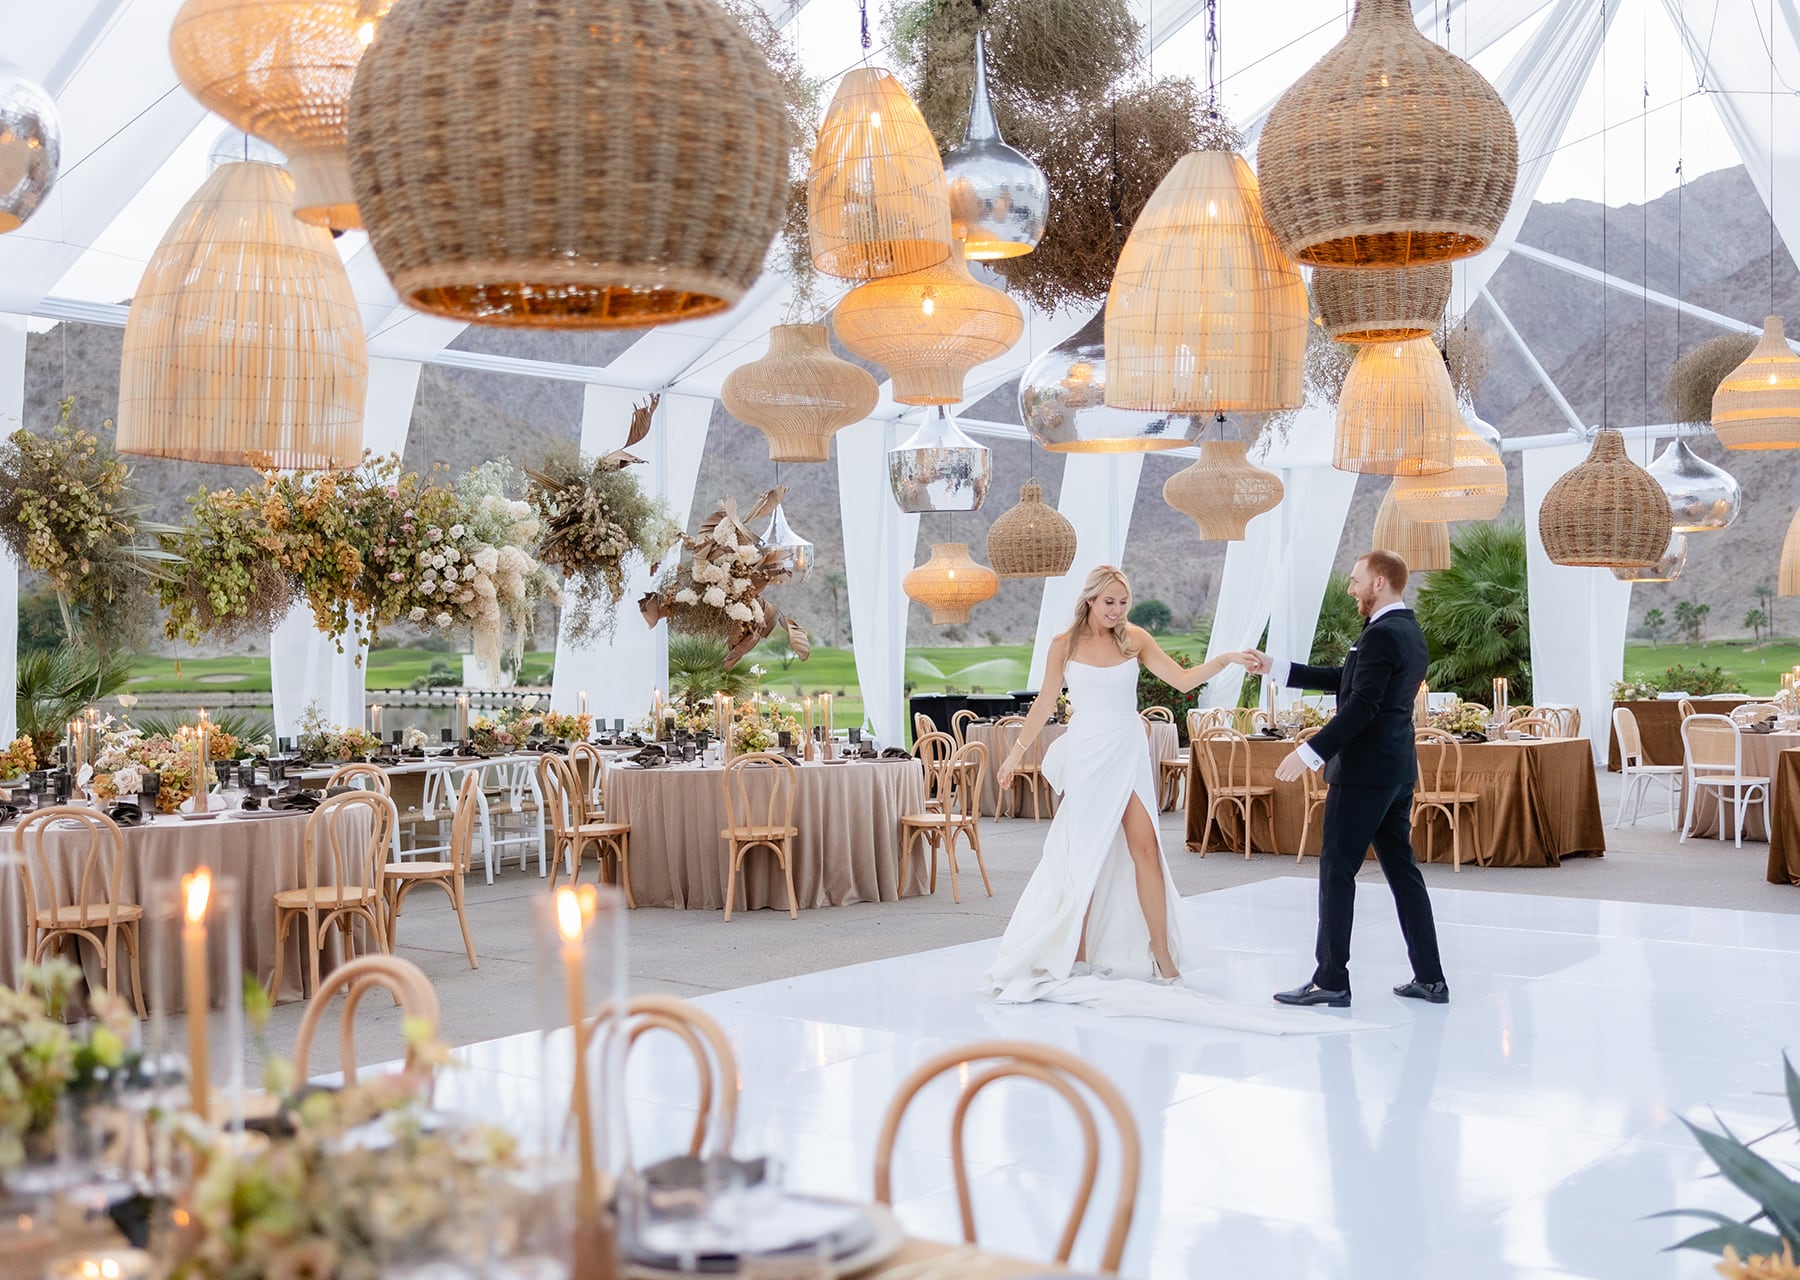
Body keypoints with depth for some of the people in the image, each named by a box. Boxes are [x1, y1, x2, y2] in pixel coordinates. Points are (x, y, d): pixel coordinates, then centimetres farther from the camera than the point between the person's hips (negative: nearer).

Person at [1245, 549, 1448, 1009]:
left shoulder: (1381, 634, -16)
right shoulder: (1410, 631, 15)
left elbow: (1361, 706, -23)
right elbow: (1345, 680, 19)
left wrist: (1309, 753, -22)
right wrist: (1277, 669, 18)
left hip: (1363, 772, -10)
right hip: (1396, 771, 10)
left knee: (1337, 871, -3)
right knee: (1402, 869, 12)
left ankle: (1331, 980, 1)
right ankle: (1430, 978, 15)